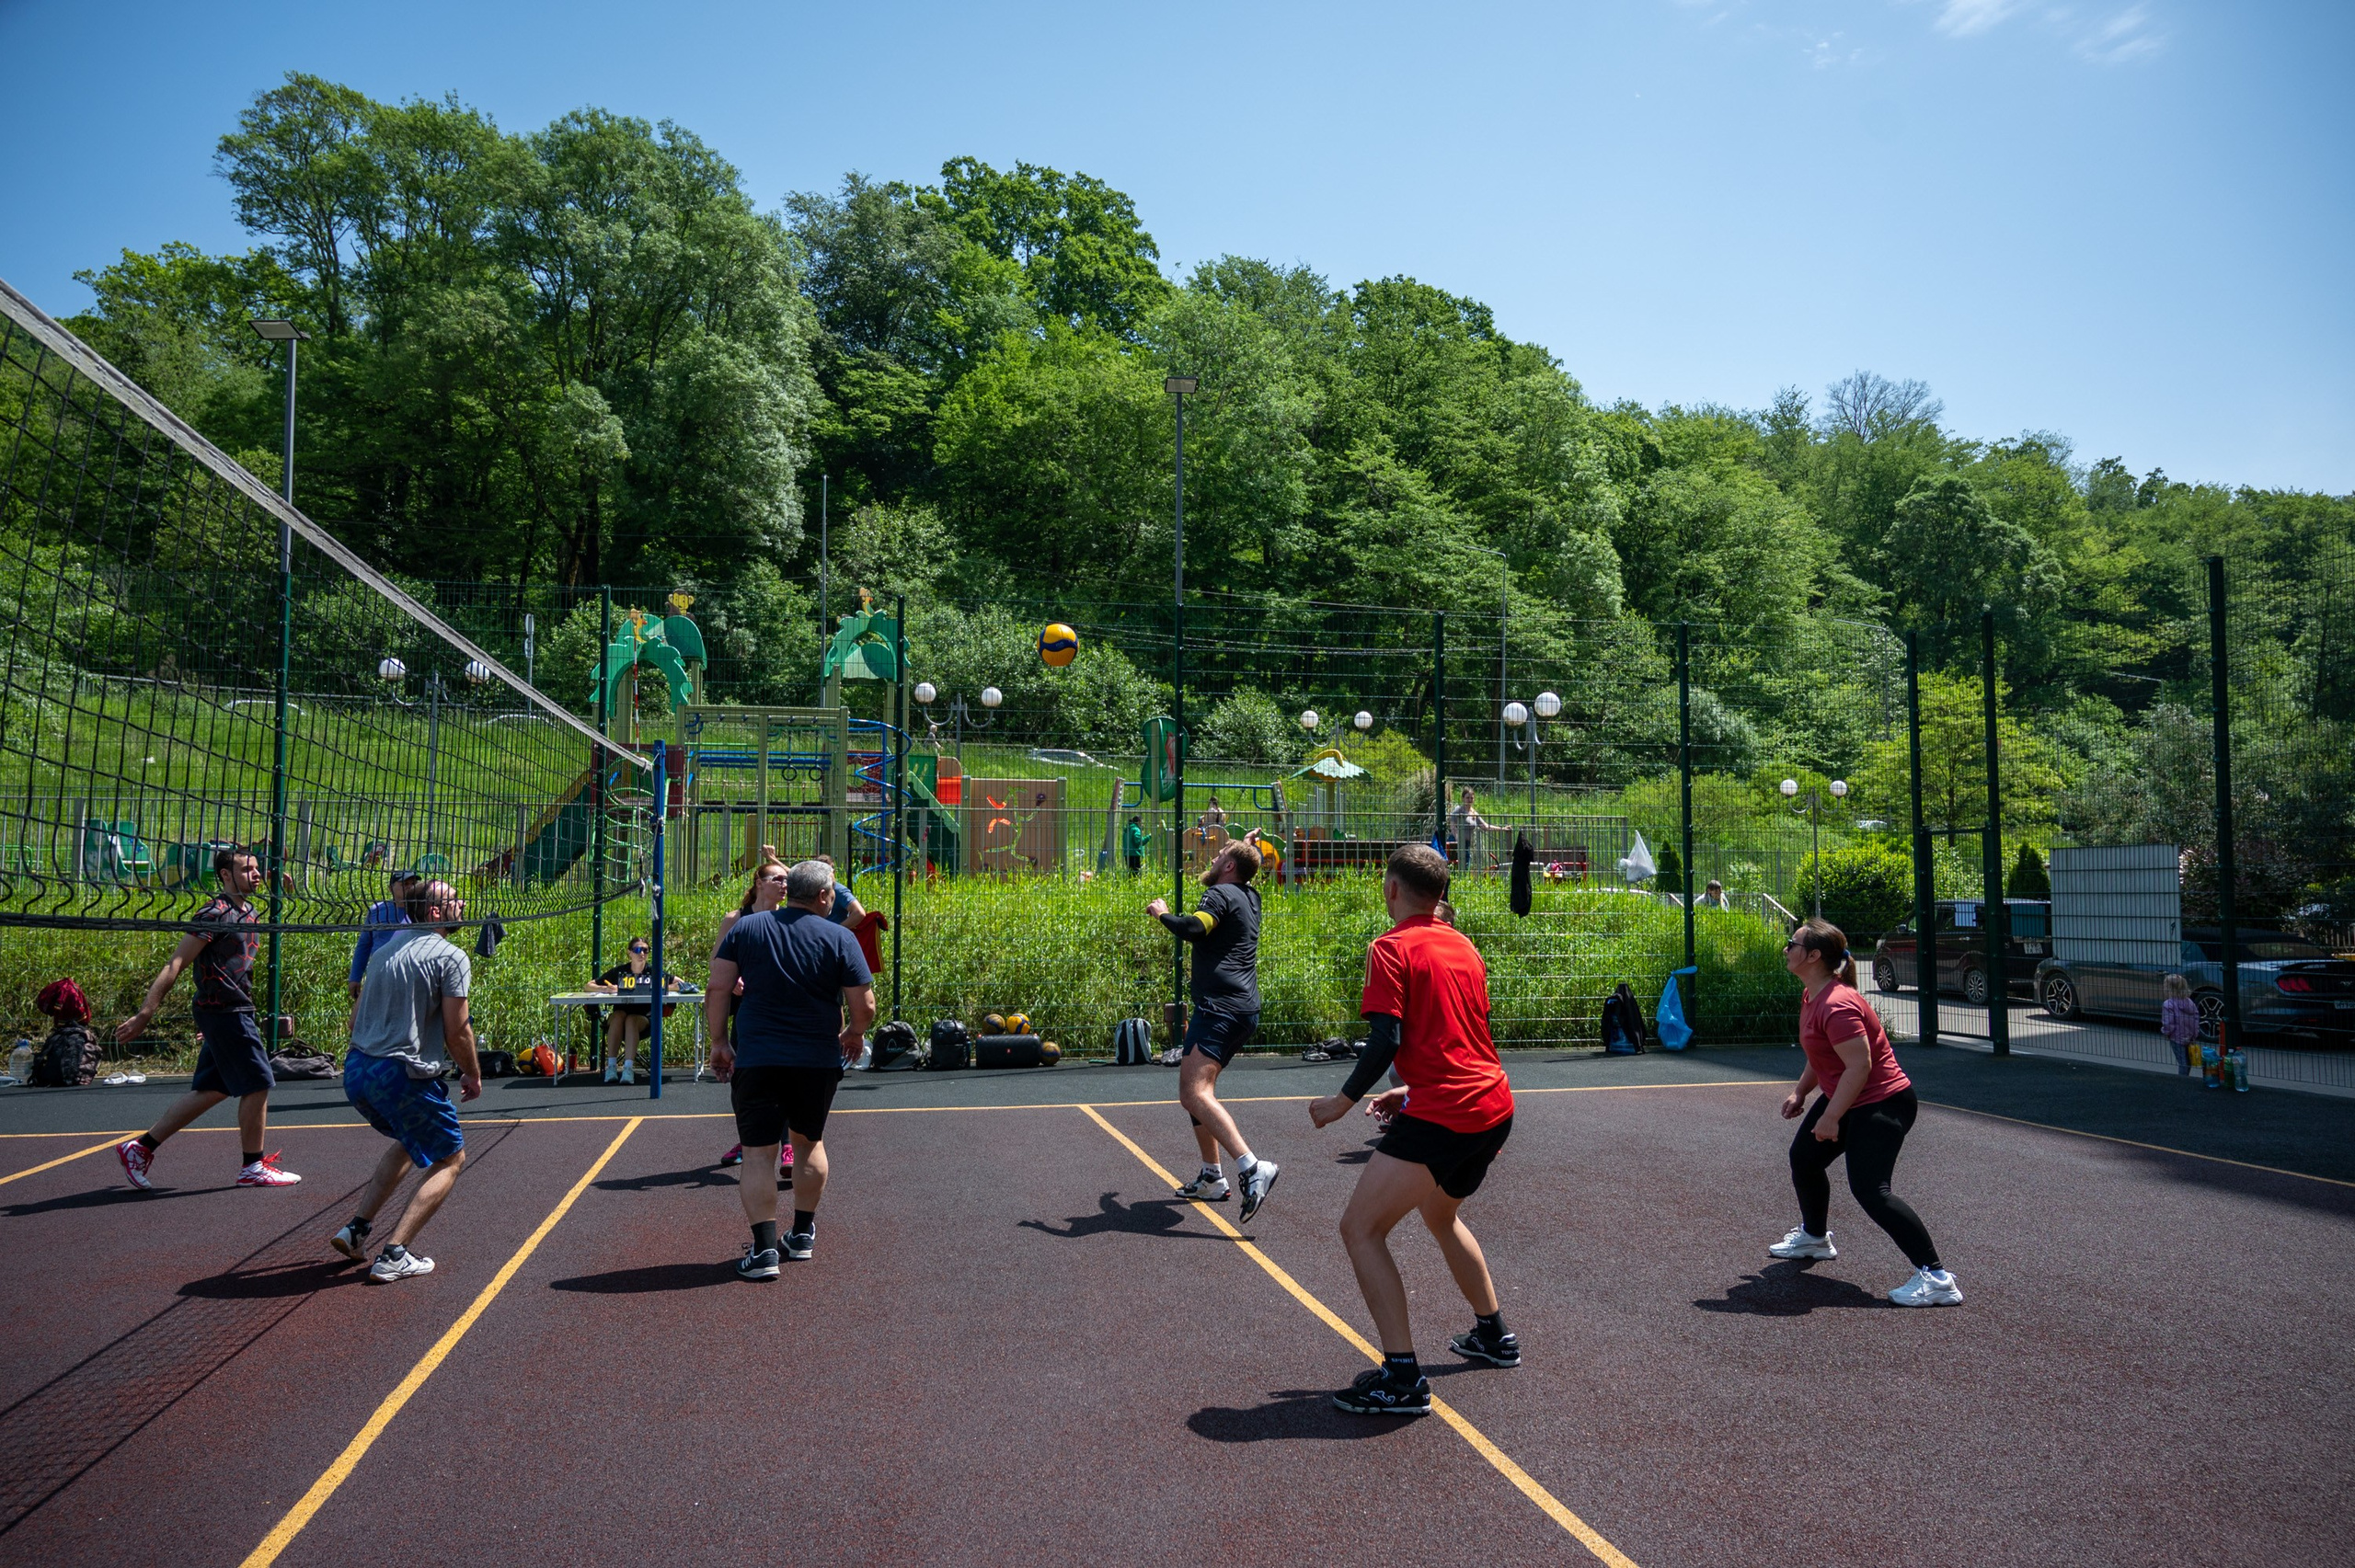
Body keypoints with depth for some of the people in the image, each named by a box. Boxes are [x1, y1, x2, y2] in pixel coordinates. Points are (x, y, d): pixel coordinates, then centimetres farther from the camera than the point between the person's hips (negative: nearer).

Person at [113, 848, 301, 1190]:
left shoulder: (249, 915, 15)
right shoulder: (215, 914, -13)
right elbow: (175, 964, -17)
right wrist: (145, 1014, -22)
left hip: (234, 1014, 9)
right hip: (224, 1013, -9)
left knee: (212, 1090, 14)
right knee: (257, 1084, -2)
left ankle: (141, 1147, 22)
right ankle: (253, 1168, 9)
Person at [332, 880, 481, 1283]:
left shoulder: (385, 949, 15)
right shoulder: (451, 956, -9)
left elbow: (355, 1019, 20)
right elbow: (456, 1031, -11)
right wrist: (473, 1074, 4)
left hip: (355, 1069, 8)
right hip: (403, 1076, -8)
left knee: (408, 1141, 32)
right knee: (450, 1159, 8)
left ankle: (357, 1227, 22)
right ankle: (393, 1256, -3)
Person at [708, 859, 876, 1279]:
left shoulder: (746, 927, 1)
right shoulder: (839, 938, -5)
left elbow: (718, 988, -3)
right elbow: (864, 1006, -6)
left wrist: (719, 1041, 6)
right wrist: (854, 1034, 14)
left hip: (756, 1059, 0)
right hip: (818, 1060, 1)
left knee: (758, 1153, 2)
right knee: (809, 1141, 21)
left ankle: (764, 1249, -6)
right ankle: (803, 1234, 30)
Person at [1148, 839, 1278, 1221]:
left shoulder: (1220, 893, -7)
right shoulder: (1250, 897, 19)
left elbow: (1194, 929, -25)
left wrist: (1162, 913, -8)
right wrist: (1245, 846, 55)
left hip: (1220, 1009, -10)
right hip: (1244, 1013, 10)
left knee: (1196, 1093, -23)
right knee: (1192, 1090, 20)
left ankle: (1252, 1167, -33)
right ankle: (1211, 1177, 24)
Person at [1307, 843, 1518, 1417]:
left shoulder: (1391, 948, -7)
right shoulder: (1463, 945, 16)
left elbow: (1385, 1041, -16)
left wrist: (1342, 1102, -4)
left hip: (1442, 1115, -9)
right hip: (1495, 1107, 9)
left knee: (1360, 1229, -2)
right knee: (1440, 1214, 31)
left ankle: (1403, 1379, -6)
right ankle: (1494, 1335, 43)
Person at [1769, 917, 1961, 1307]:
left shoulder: (1836, 1005, -27)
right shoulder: (1813, 998, 7)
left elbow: (1859, 1065, -30)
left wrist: (1831, 1117, -26)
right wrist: (1800, 1092, 16)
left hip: (1881, 1104, -11)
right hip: (1843, 1099, 11)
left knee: (1870, 1190, -20)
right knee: (1804, 1158, 22)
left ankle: (1936, 1278, -19)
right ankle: (1814, 1237, 45)